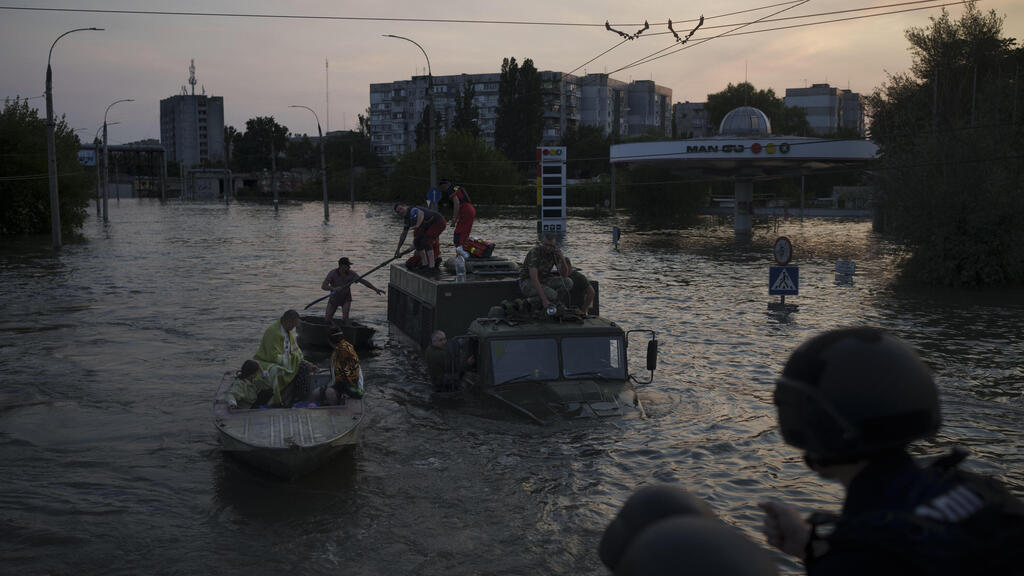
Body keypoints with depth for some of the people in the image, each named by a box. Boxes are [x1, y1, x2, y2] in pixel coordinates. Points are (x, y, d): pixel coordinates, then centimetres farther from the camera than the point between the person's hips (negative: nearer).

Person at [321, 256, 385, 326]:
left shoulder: (351, 273, -17)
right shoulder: (332, 273, -22)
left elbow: (363, 281, -15)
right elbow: (323, 286, -31)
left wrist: (375, 289, -23)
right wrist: (334, 288, -49)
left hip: (346, 299, 0)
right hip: (334, 297, 0)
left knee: (345, 316, -21)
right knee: (327, 318, -2)